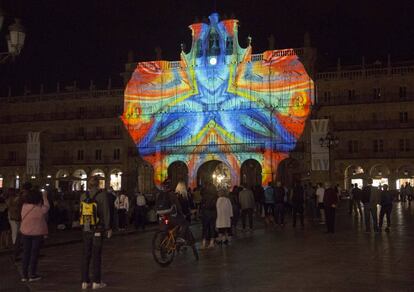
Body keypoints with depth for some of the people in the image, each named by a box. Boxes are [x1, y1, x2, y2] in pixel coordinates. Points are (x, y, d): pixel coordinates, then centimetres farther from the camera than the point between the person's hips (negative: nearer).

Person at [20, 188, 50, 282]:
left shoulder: (24, 206, -5)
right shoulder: (40, 208, -18)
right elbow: (46, 207, 1)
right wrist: (45, 197, 13)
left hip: (25, 233, 4)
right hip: (37, 233, -4)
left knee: (26, 253, 12)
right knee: (34, 253, 5)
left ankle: (24, 275, 16)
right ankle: (32, 275, 10)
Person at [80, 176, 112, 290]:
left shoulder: (83, 196, 2)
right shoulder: (102, 195, -11)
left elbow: (81, 213, 8)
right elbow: (106, 213, -10)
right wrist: (108, 228, -3)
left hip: (85, 229, 4)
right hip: (98, 229, -4)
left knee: (86, 255, 11)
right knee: (96, 255, 3)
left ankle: (85, 281, 15)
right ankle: (96, 282, 6)